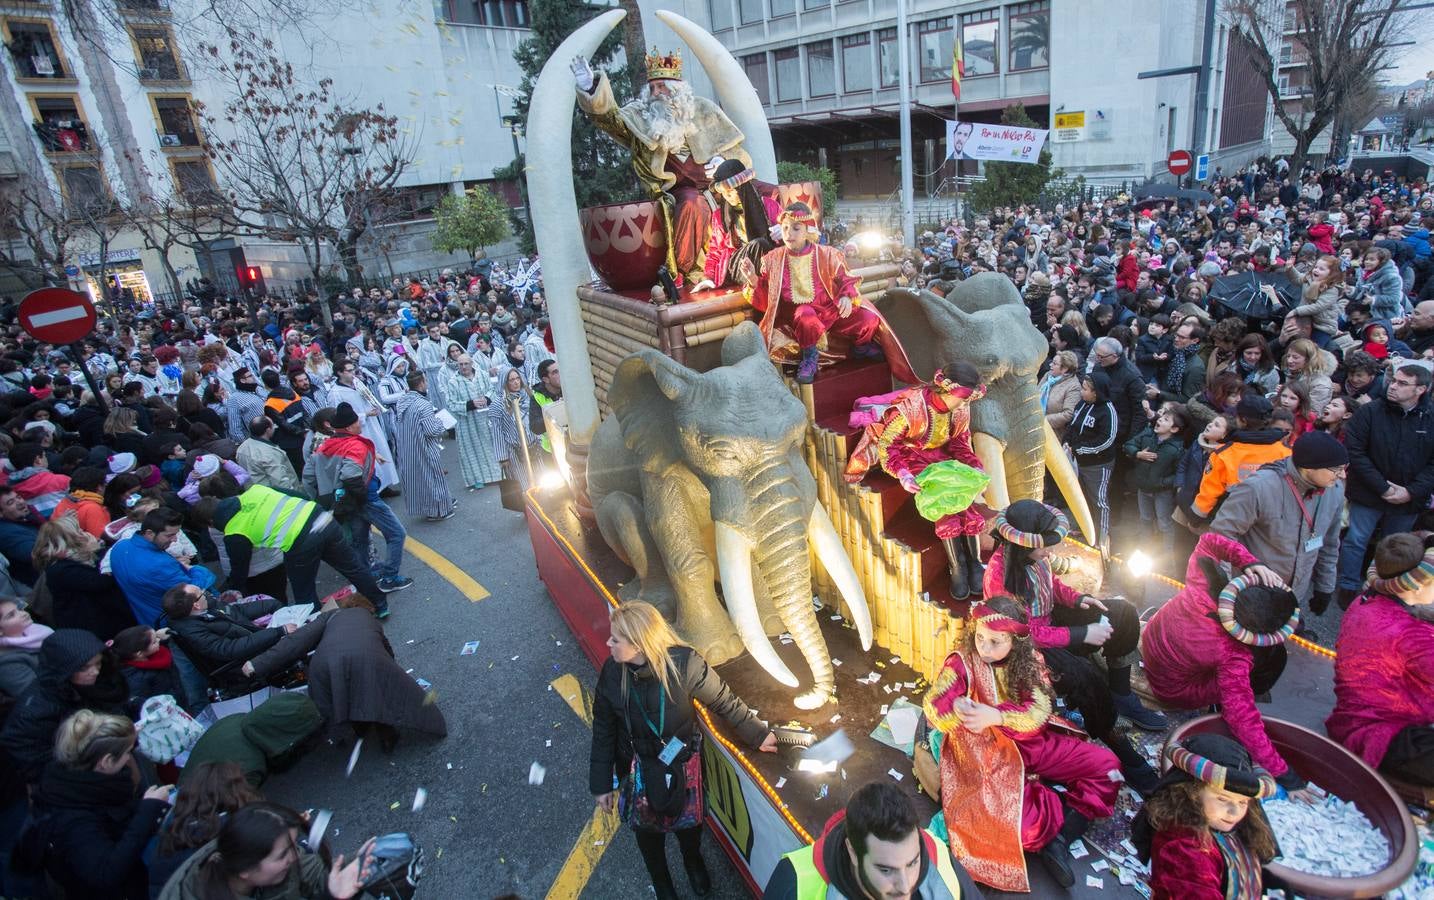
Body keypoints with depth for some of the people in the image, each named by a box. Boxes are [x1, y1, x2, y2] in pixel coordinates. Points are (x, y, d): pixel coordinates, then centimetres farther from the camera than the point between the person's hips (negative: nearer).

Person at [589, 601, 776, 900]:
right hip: (637, 768, 1)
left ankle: (693, 860, 60)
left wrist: (757, 734, -5)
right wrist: (602, 782, -1)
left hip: (681, 763, -1)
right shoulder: (612, 671, -21)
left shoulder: (684, 663, -31)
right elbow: (603, 729, -7)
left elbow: (725, 702, -15)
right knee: (647, 828, 21)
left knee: (688, 821, 23)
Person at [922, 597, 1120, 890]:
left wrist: (996, 716, -30)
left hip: (1032, 743, 5)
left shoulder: (1029, 660, -1)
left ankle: (1060, 837, -9)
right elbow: (934, 707, -22)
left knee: (1106, 765, -4)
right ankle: (1062, 817, -5)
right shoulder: (962, 662, -13)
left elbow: (1039, 712, -13)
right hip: (987, 754, -5)